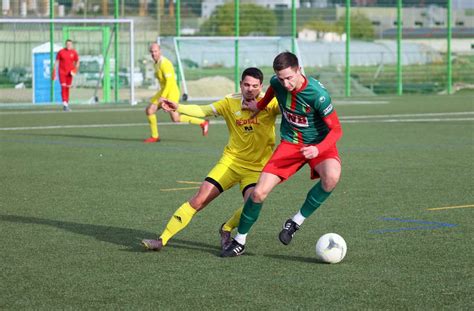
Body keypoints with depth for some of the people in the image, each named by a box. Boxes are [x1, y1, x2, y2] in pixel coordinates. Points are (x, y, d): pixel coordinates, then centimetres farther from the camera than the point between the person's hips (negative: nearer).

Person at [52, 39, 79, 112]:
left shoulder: (74, 52, 3)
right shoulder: (61, 52, -2)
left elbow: (77, 61, 12)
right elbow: (56, 62, 3)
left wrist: (75, 69, -5)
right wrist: (54, 71, 0)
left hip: (70, 72, 2)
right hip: (62, 72, -2)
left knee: (67, 88, 9)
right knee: (63, 87, -14)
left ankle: (66, 104, 19)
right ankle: (64, 104, -21)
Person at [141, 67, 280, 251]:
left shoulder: (270, 104, -9)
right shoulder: (231, 102, 0)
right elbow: (204, 111, 4)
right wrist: (178, 108, -9)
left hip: (257, 168, -2)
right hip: (231, 160, 2)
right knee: (199, 200, -6)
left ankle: (226, 229, 7)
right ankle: (162, 239, 2)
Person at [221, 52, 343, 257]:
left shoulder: (317, 94, -27)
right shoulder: (277, 83, -11)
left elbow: (336, 130, -22)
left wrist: (318, 149, -38)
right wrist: (260, 105, 31)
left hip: (319, 144, -4)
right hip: (290, 144, 4)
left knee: (331, 177, -37)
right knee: (259, 193, -9)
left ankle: (297, 221, -17)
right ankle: (240, 241, 14)